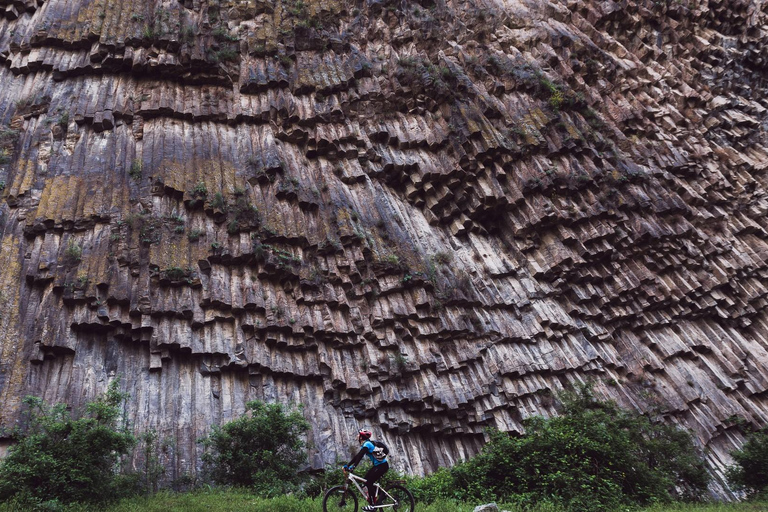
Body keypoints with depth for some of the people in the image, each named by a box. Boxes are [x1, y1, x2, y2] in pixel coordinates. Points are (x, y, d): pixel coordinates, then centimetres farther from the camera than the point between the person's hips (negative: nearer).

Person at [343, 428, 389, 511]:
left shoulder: (367, 444, -17)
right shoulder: (365, 445, 13)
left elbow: (360, 456, -27)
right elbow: (357, 456, 14)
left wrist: (352, 467, -32)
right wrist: (347, 465, 9)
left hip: (382, 466, -9)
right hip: (378, 465, 9)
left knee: (369, 482, -11)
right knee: (366, 480, 9)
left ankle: (373, 505, -7)